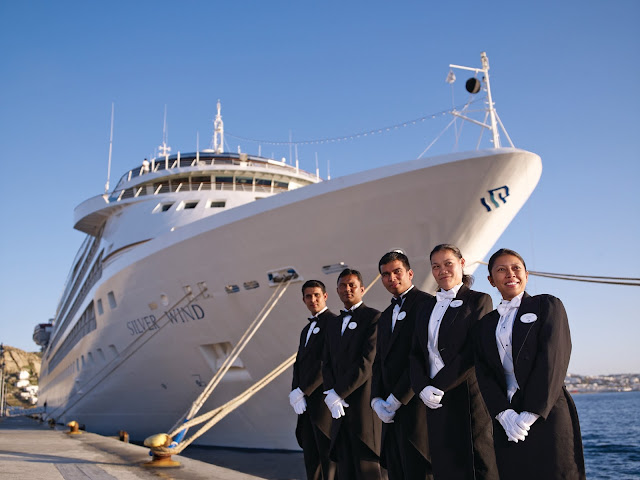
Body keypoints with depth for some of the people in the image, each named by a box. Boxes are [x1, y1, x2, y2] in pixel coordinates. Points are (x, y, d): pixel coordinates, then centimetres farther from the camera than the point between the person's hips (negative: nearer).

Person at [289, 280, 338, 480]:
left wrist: (303, 391, -16)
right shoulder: (306, 330, 21)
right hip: (306, 403, 9)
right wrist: (295, 392, -1)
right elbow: (299, 364, 16)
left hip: (323, 401, -8)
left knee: (328, 455, -3)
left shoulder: (333, 323, -9)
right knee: (310, 456, 12)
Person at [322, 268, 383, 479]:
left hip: (363, 405, -7)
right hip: (340, 408, 7)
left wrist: (338, 392, -13)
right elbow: (327, 363, 15)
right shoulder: (333, 325, 20)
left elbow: (368, 361, -13)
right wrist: (331, 394, -4)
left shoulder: (373, 317, -4)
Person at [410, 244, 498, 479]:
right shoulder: (428, 306, 16)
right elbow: (416, 353, 11)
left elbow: (474, 352, -12)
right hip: (436, 400, 5)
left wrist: (440, 385, -15)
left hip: (469, 398, -5)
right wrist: (423, 387, -7)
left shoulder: (479, 300, -1)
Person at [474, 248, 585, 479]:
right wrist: (504, 414, -11)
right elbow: (484, 374, 6)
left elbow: (553, 359, -8)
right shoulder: (487, 323, 15)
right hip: (506, 423, 4)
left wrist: (531, 413, -14)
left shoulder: (547, 305, 3)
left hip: (546, 415, -3)